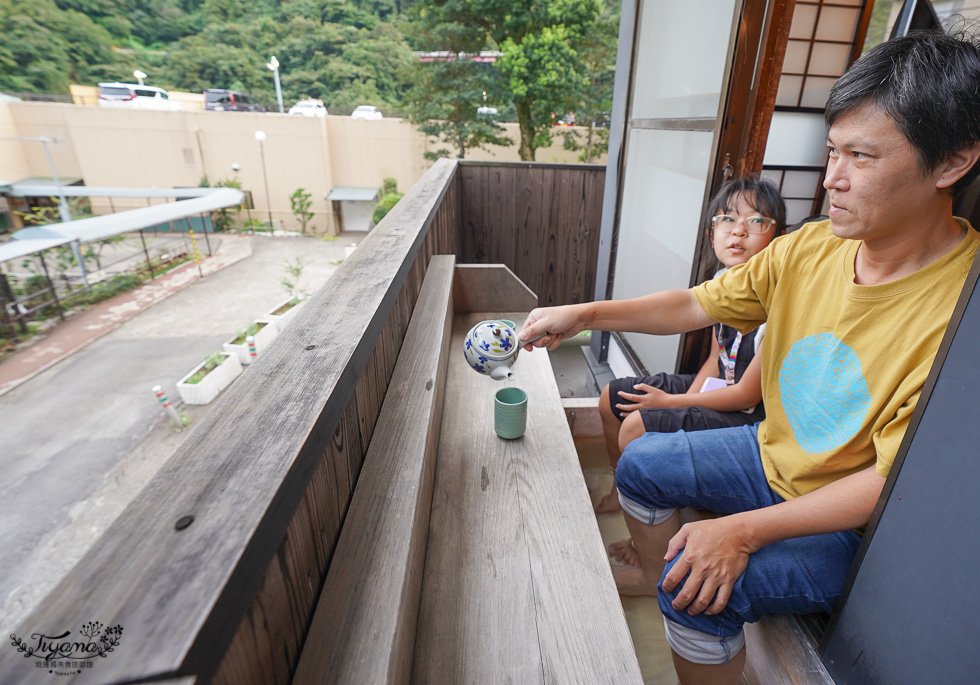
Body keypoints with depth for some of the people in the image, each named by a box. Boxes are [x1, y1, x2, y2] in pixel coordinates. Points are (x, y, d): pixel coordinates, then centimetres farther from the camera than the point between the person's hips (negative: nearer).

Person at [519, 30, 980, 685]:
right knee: (641, 464, 10)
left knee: (698, 589, -24)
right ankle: (652, 575, 37)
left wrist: (746, 530, -29)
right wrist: (583, 313, -13)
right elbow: (697, 305, -4)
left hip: (854, 522, -6)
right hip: (773, 454, 6)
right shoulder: (807, 249, -11)